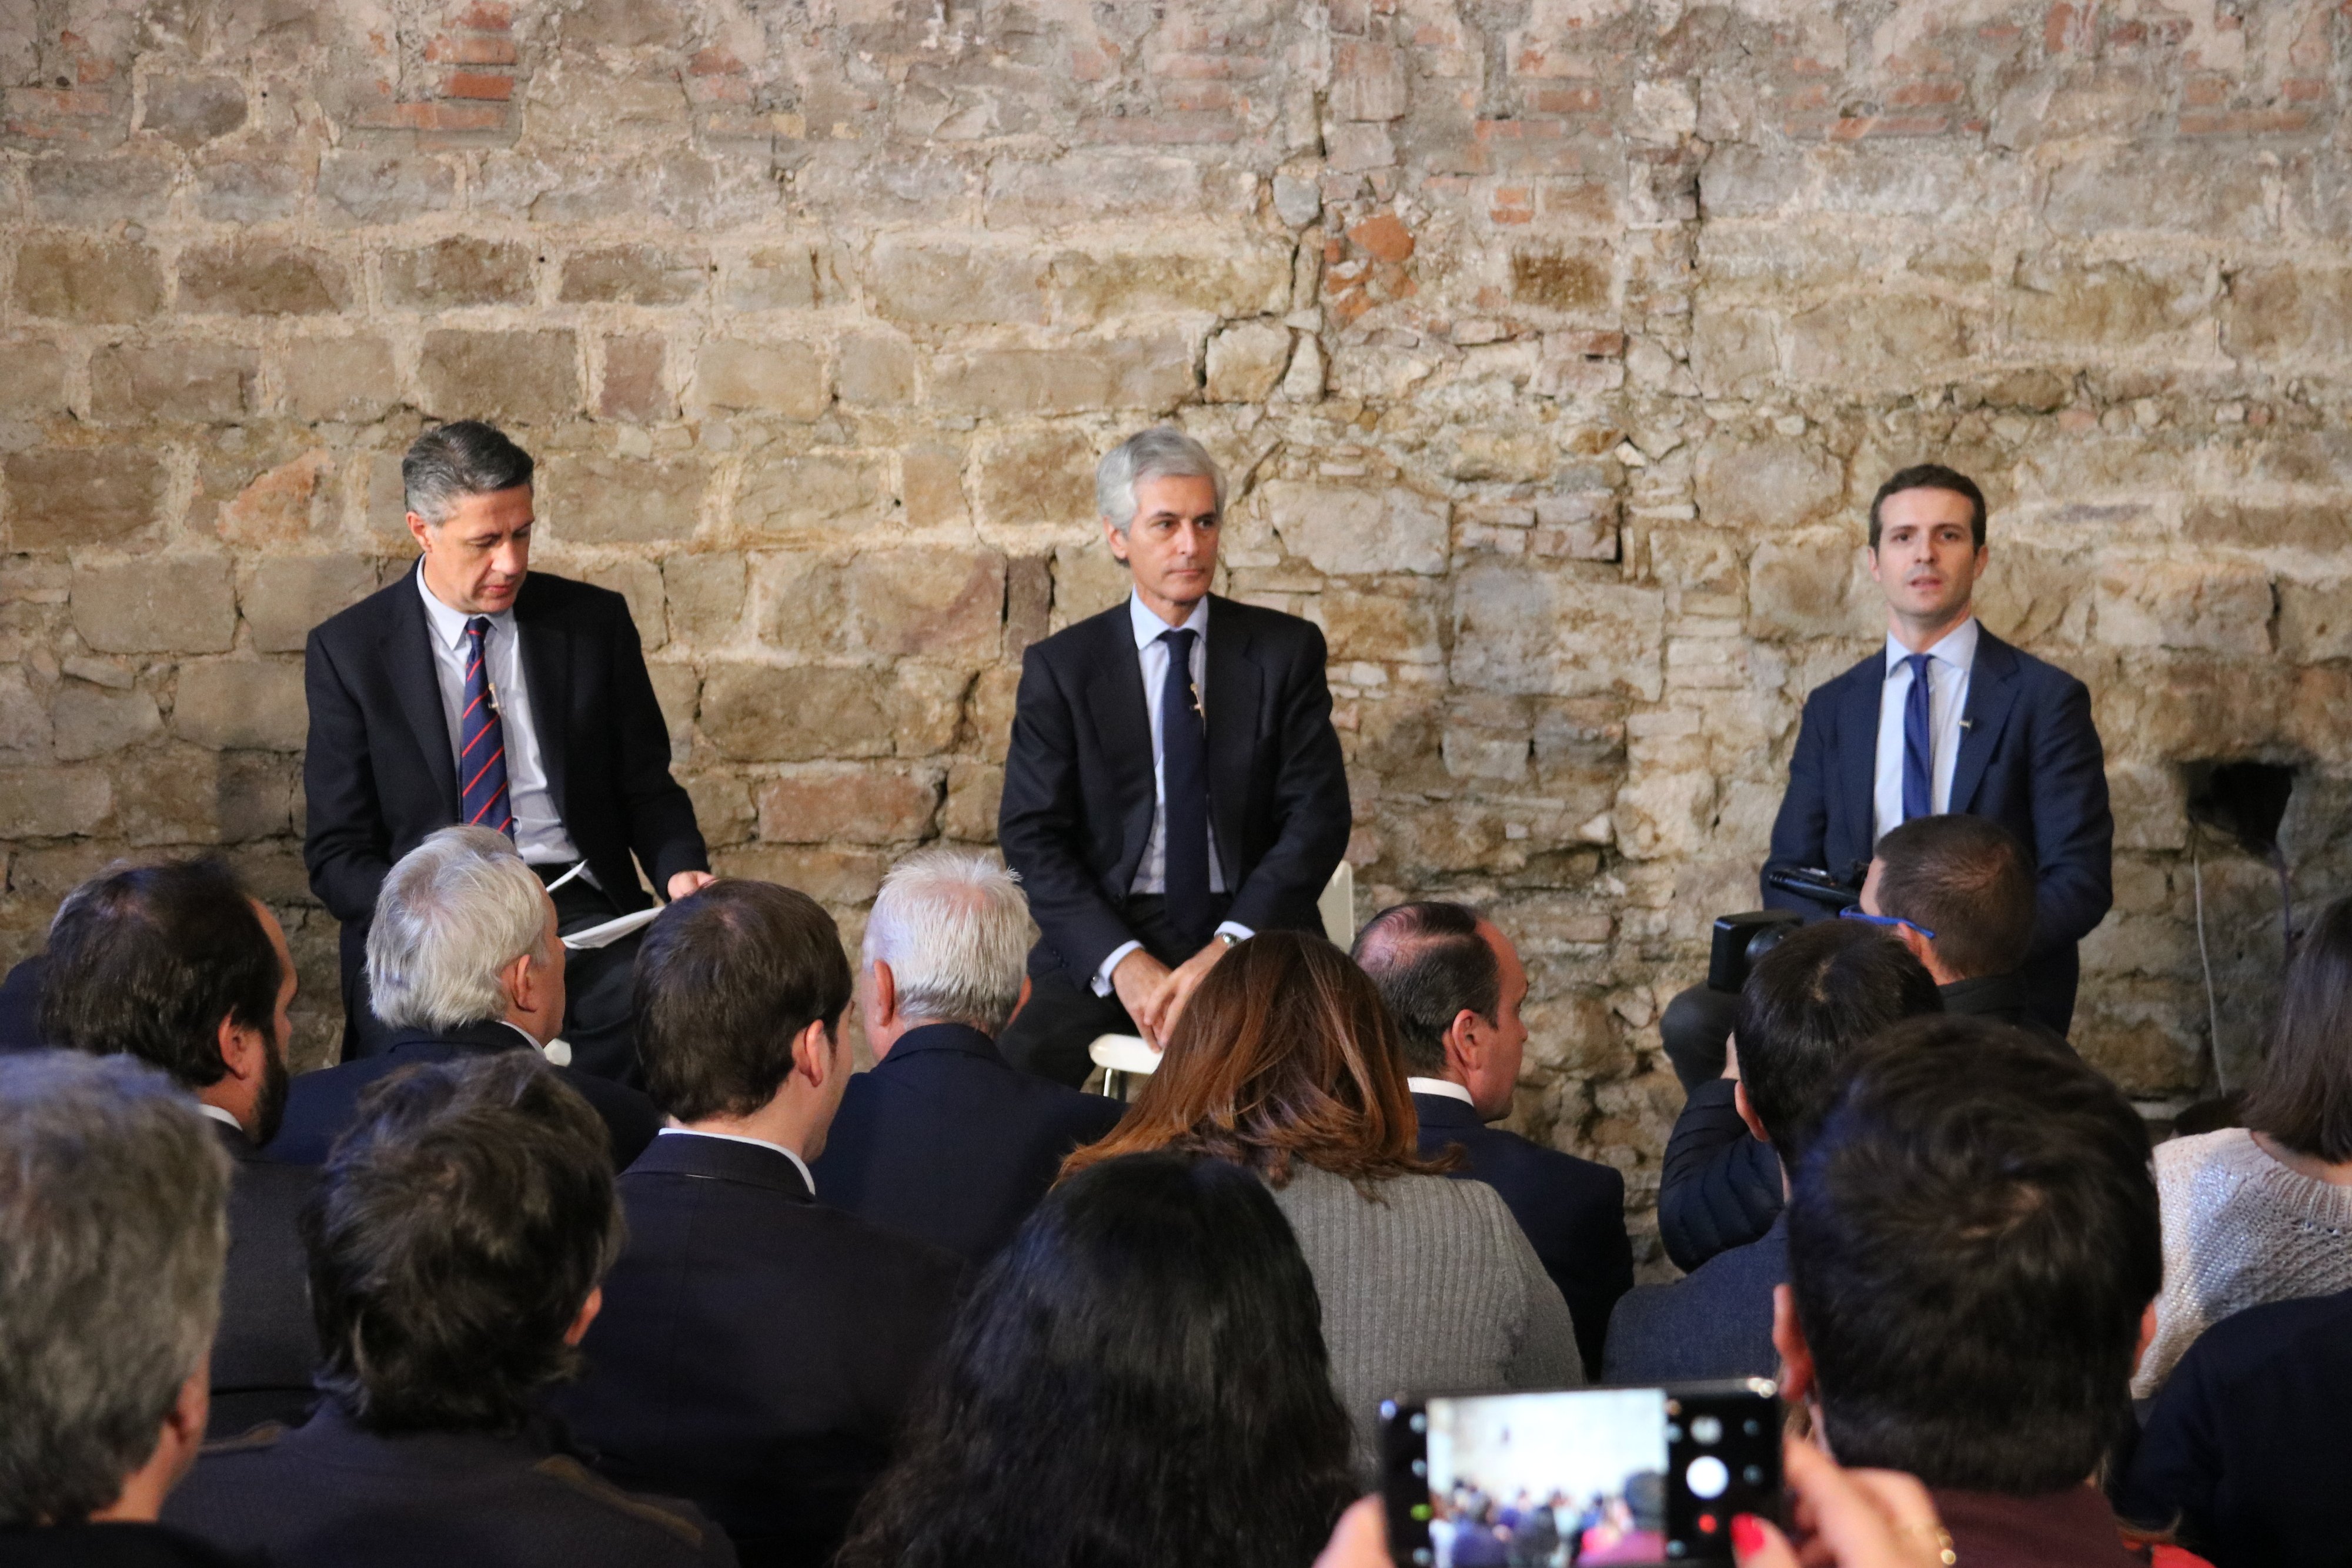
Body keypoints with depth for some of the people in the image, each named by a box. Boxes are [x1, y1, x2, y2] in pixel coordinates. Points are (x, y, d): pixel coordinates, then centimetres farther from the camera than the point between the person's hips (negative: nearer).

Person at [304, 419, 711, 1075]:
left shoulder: (594, 621, 9)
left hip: (582, 912, 2)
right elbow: (337, 852, 3)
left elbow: (647, 788, 15)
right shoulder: (350, 650, 4)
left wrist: (682, 871, -8)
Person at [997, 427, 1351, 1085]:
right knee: (1020, 1064, -28)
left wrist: (1229, 947, -14)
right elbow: (1030, 834, 0)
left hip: (1252, 934, 0)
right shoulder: (1060, 668, 6)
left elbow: (1318, 814, 0)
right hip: (1104, 939, 0)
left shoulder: (1286, 649, 6)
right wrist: (1121, 961, -16)